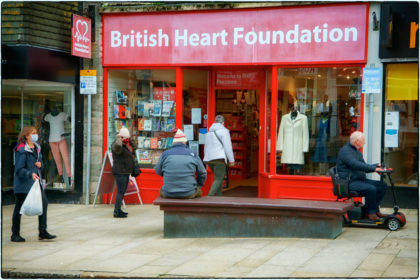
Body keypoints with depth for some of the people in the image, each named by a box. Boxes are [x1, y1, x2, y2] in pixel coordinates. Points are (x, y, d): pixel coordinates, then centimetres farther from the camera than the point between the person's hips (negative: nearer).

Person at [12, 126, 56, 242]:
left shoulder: (37, 148, 11)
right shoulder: (22, 150, -15)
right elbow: (19, 169, -18)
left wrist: (40, 164, 1)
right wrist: (30, 174, -32)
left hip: (36, 180, 8)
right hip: (23, 184, -7)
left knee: (44, 202, 0)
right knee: (19, 207, 4)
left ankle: (42, 232, 8)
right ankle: (15, 234, 16)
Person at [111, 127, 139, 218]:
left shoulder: (126, 144, 16)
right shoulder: (116, 145, -14)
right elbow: (117, 146, -42)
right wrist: (118, 138, -23)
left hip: (126, 172, 10)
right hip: (120, 172, -10)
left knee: (123, 191, 14)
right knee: (120, 192, -11)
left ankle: (119, 210, 22)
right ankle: (116, 212, -9)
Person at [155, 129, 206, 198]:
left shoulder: (165, 154, -1)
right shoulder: (193, 154, 1)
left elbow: (158, 172, 12)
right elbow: (202, 174, 8)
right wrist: (198, 185, 28)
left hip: (168, 194, 1)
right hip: (189, 194, -1)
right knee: (198, 191, 32)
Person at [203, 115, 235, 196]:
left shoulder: (209, 132, 20)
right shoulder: (224, 131, -3)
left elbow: (206, 147, 24)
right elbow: (227, 146, -10)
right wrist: (231, 159, -7)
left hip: (209, 159, 8)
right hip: (219, 158, -8)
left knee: (219, 177, 20)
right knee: (218, 179, -10)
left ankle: (219, 196, 16)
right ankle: (210, 196, -26)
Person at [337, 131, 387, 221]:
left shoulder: (357, 152, 21)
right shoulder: (345, 151, -12)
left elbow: (364, 166, 24)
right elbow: (356, 165, -26)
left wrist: (377, 166, 5)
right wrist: (373, 168, -28)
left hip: (360, 180, 10)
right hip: (350, 183, -10)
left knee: (382, 185, -1)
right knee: (371, 189, -31)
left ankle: (375, 209, 3)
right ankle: (370, 212, -12)